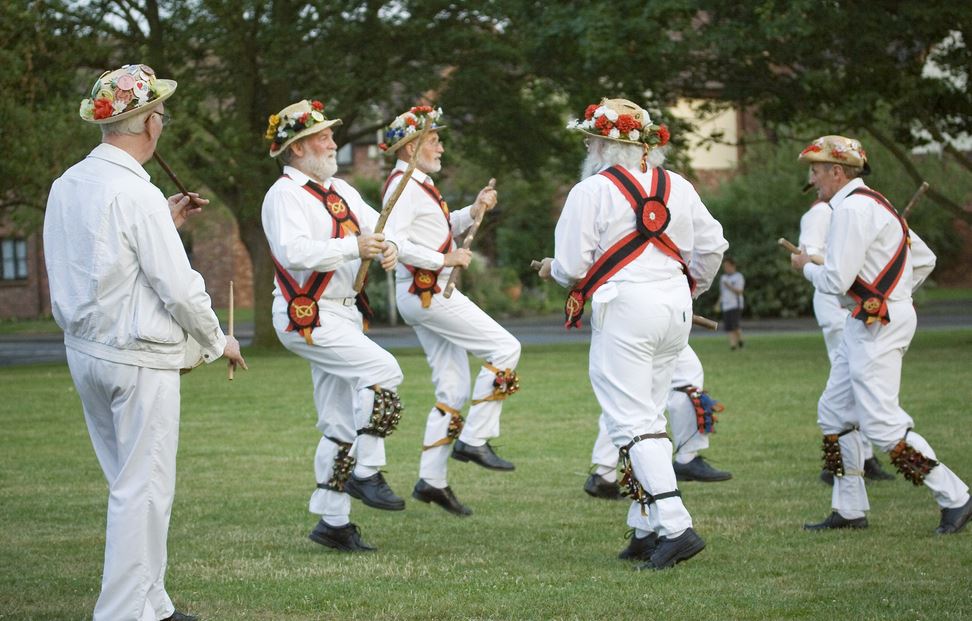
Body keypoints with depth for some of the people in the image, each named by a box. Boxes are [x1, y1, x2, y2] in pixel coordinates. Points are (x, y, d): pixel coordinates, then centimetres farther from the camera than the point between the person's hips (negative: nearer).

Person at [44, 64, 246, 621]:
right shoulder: (136, 194, -18)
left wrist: (166, 222, 18)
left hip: (85, 351, 9)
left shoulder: (67, 186, 7)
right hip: (139, 360, -9)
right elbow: (179, 288, -16)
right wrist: (219, 341, -2)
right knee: (144, 490, -2)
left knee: (129, 484, 16)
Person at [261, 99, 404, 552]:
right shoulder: (284, 196, -11)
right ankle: (366, 473, -13)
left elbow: (376, 226, 13)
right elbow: (294, 252, -26)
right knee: (382, 370, -23)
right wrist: (354, 247, -30)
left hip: (343, 316, 9)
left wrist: (387, 247, -10)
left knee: (340, 425, 8)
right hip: (307, 316, -9)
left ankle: (332, 519, 13)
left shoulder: (341, 191, 16)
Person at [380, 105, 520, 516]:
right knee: (504, 347, -11)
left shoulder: (417, 185, 19)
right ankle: (474, 440, -11)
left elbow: (443, 227, 32)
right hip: (426, 292, -10)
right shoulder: (403, 186, -12)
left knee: (453, 390, 8)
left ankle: (432, 479, 7)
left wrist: (474, 211, 14)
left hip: (428, 294, 10)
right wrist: (444, 259, -22)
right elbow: (393, 242, -24)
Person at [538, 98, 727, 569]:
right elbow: (711, 246, 14)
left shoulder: (592, 190, -8)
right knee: (650, 416, 15)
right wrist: (691, 287, 31)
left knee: (631, 421, -5)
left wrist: (552, 269, 12)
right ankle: (647, 527, 14)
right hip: (675, 308, 7)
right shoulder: (678, 187, 10)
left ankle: (675, 527, -16)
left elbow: (572, 266, -10)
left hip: (624, 308, -7)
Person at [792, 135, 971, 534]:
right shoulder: (874, 205, 17)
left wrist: (805, 265, -1)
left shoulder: (852, 208, -14)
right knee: (834, 412, 13)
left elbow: (836, 281, -20)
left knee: (880, 422, -13)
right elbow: (925, 260, 22)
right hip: (864, 324, 11)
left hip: (879, 324, -11)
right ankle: (850, 509, 17)